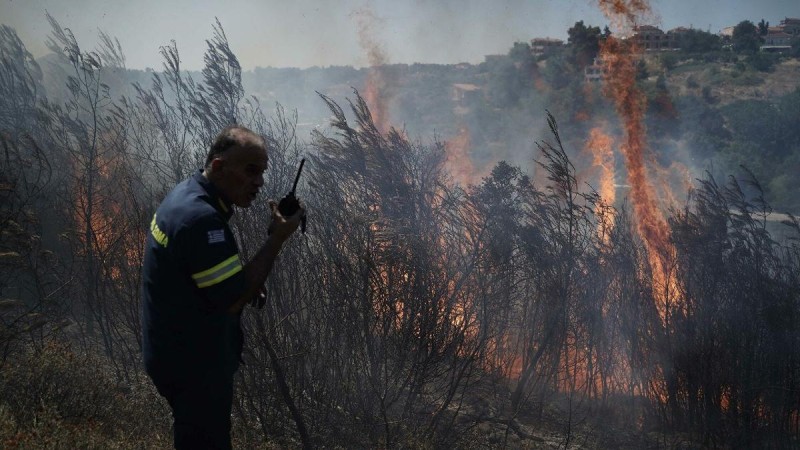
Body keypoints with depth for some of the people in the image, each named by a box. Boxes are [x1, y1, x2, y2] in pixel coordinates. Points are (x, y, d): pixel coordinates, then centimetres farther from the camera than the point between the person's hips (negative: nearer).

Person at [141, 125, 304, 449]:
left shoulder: (188, 195, 5)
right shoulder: (201, 218, -28)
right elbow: (235, 298, -26)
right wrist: (278, 238, -21)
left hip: (181, 353, 10)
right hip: (193, 364, -10)